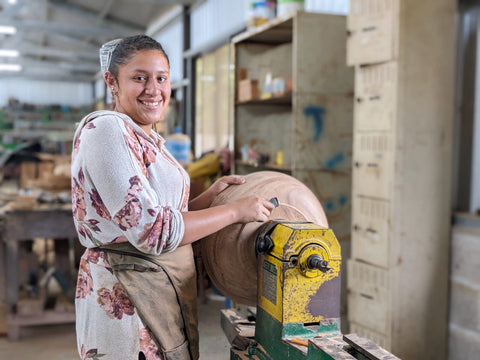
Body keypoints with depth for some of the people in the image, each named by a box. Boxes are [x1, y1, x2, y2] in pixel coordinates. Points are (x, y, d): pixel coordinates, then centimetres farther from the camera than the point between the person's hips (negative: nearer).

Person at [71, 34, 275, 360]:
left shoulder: (151, 139, 11)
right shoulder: (105, 129, -16)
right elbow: (152, 231, -23)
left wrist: (213, 193, 2)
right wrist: (236, 211, -16)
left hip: (166, 294, 9)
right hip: (126, 298, -9)